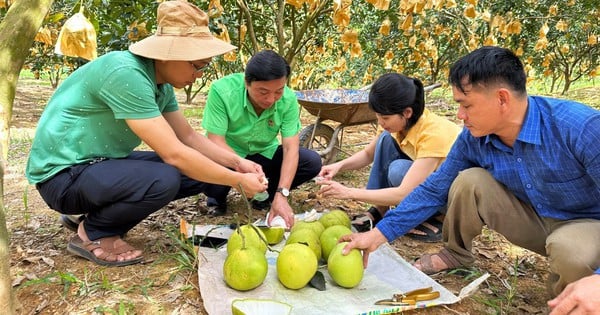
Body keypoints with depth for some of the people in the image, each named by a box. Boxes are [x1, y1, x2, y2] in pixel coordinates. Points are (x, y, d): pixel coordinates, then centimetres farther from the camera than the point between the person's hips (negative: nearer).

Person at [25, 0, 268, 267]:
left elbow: (189, 137, 7)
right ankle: (92, 234, -4)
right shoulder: (125, 74, -28)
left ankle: (97, 214, 10)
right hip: (63, 173, -9)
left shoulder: (162, 83, 0)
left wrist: (236, 162, -6)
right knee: (164, 179, -33)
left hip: (103, 164, 9)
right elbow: (174, 154, -31)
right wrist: (239, 181, -22)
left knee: (201, 170, 1)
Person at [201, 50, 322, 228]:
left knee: (313, 162, -17)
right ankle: (217, 196, 5)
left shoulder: (288, 99, -20)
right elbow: (216, 141, -26)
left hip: (264, 154, 3)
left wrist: (281, 195, -33)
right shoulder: (222, 90, -28)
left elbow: (290, 148, -22)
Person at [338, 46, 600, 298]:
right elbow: (433, 190, -8)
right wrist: (378, 234, -14)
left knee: (569, 251, -37)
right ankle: (455, 253, 8)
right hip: (537, 221, 4)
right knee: (469, 181, -18)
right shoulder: (473, 139, -16)